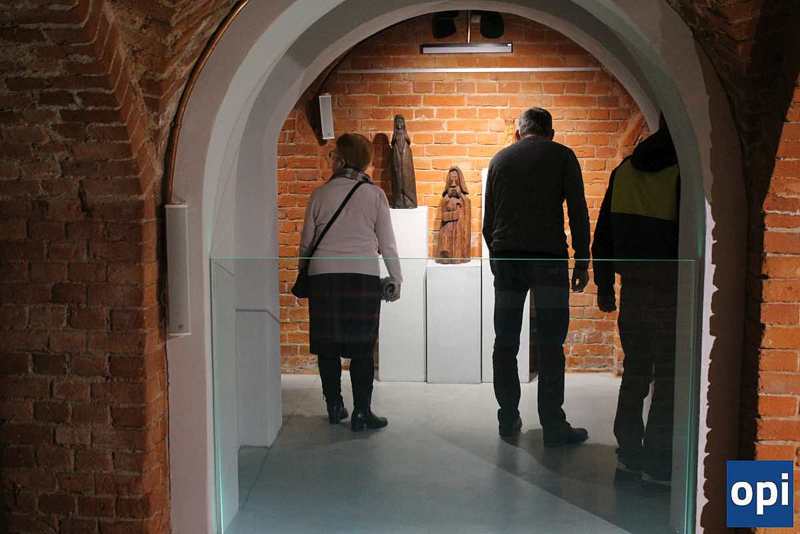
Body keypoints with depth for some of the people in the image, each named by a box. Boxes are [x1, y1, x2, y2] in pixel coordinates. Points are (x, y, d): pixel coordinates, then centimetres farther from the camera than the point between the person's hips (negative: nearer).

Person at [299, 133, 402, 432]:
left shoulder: (321, 194, 5)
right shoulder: (374, 194, 2)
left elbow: (306, 242, 9)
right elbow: (387, 243, 2)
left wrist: (305, 275, 22)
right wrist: (396, 279, 11)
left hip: (323, 275, 1)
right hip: (363, 276, -1)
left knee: (327, 346, 10)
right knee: (362, 348, 3)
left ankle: (335, 407, 17)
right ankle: (361, 413, 3)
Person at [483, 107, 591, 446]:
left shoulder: (500, 159, 16)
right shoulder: (561, 155, 6)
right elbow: (578, 213, 0)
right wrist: (582, 262, 3)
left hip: (505, 256, 3)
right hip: (548, 256, -3)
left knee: (505, 342, 9)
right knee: (549, 344, -2)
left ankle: (508, 419, 13)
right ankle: (553, 426, -1)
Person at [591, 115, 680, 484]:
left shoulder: (624, 170, 9)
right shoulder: (683, 170, -11)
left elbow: (603, 235, 11)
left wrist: (604, 284, 16)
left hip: (632, 287, 6)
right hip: (669, 289, -6)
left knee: (635, 369, 15)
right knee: (668, 377, 2)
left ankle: (629, 452, 21)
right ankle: (658, 463, 5)